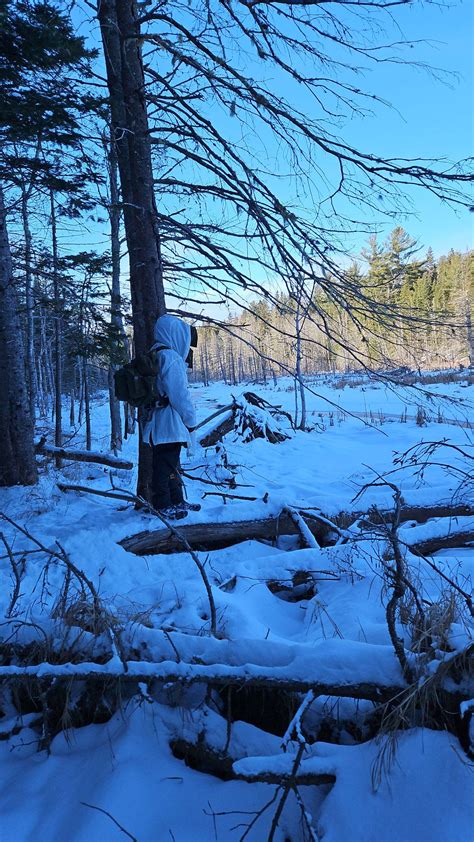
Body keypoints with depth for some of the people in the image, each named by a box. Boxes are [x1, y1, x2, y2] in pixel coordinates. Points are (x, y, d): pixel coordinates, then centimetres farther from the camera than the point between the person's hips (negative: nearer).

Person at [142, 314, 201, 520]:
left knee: (171, 464, 17)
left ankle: (177, 501, 28)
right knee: (166, 464, -2)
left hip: (158, 422, 10)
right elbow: (179, 393, -16)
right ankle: (163, 506, 5)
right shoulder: (170, 357, -15)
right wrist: (190, 420, -7)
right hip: (168, 424, -10)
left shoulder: (154, 356, 16)